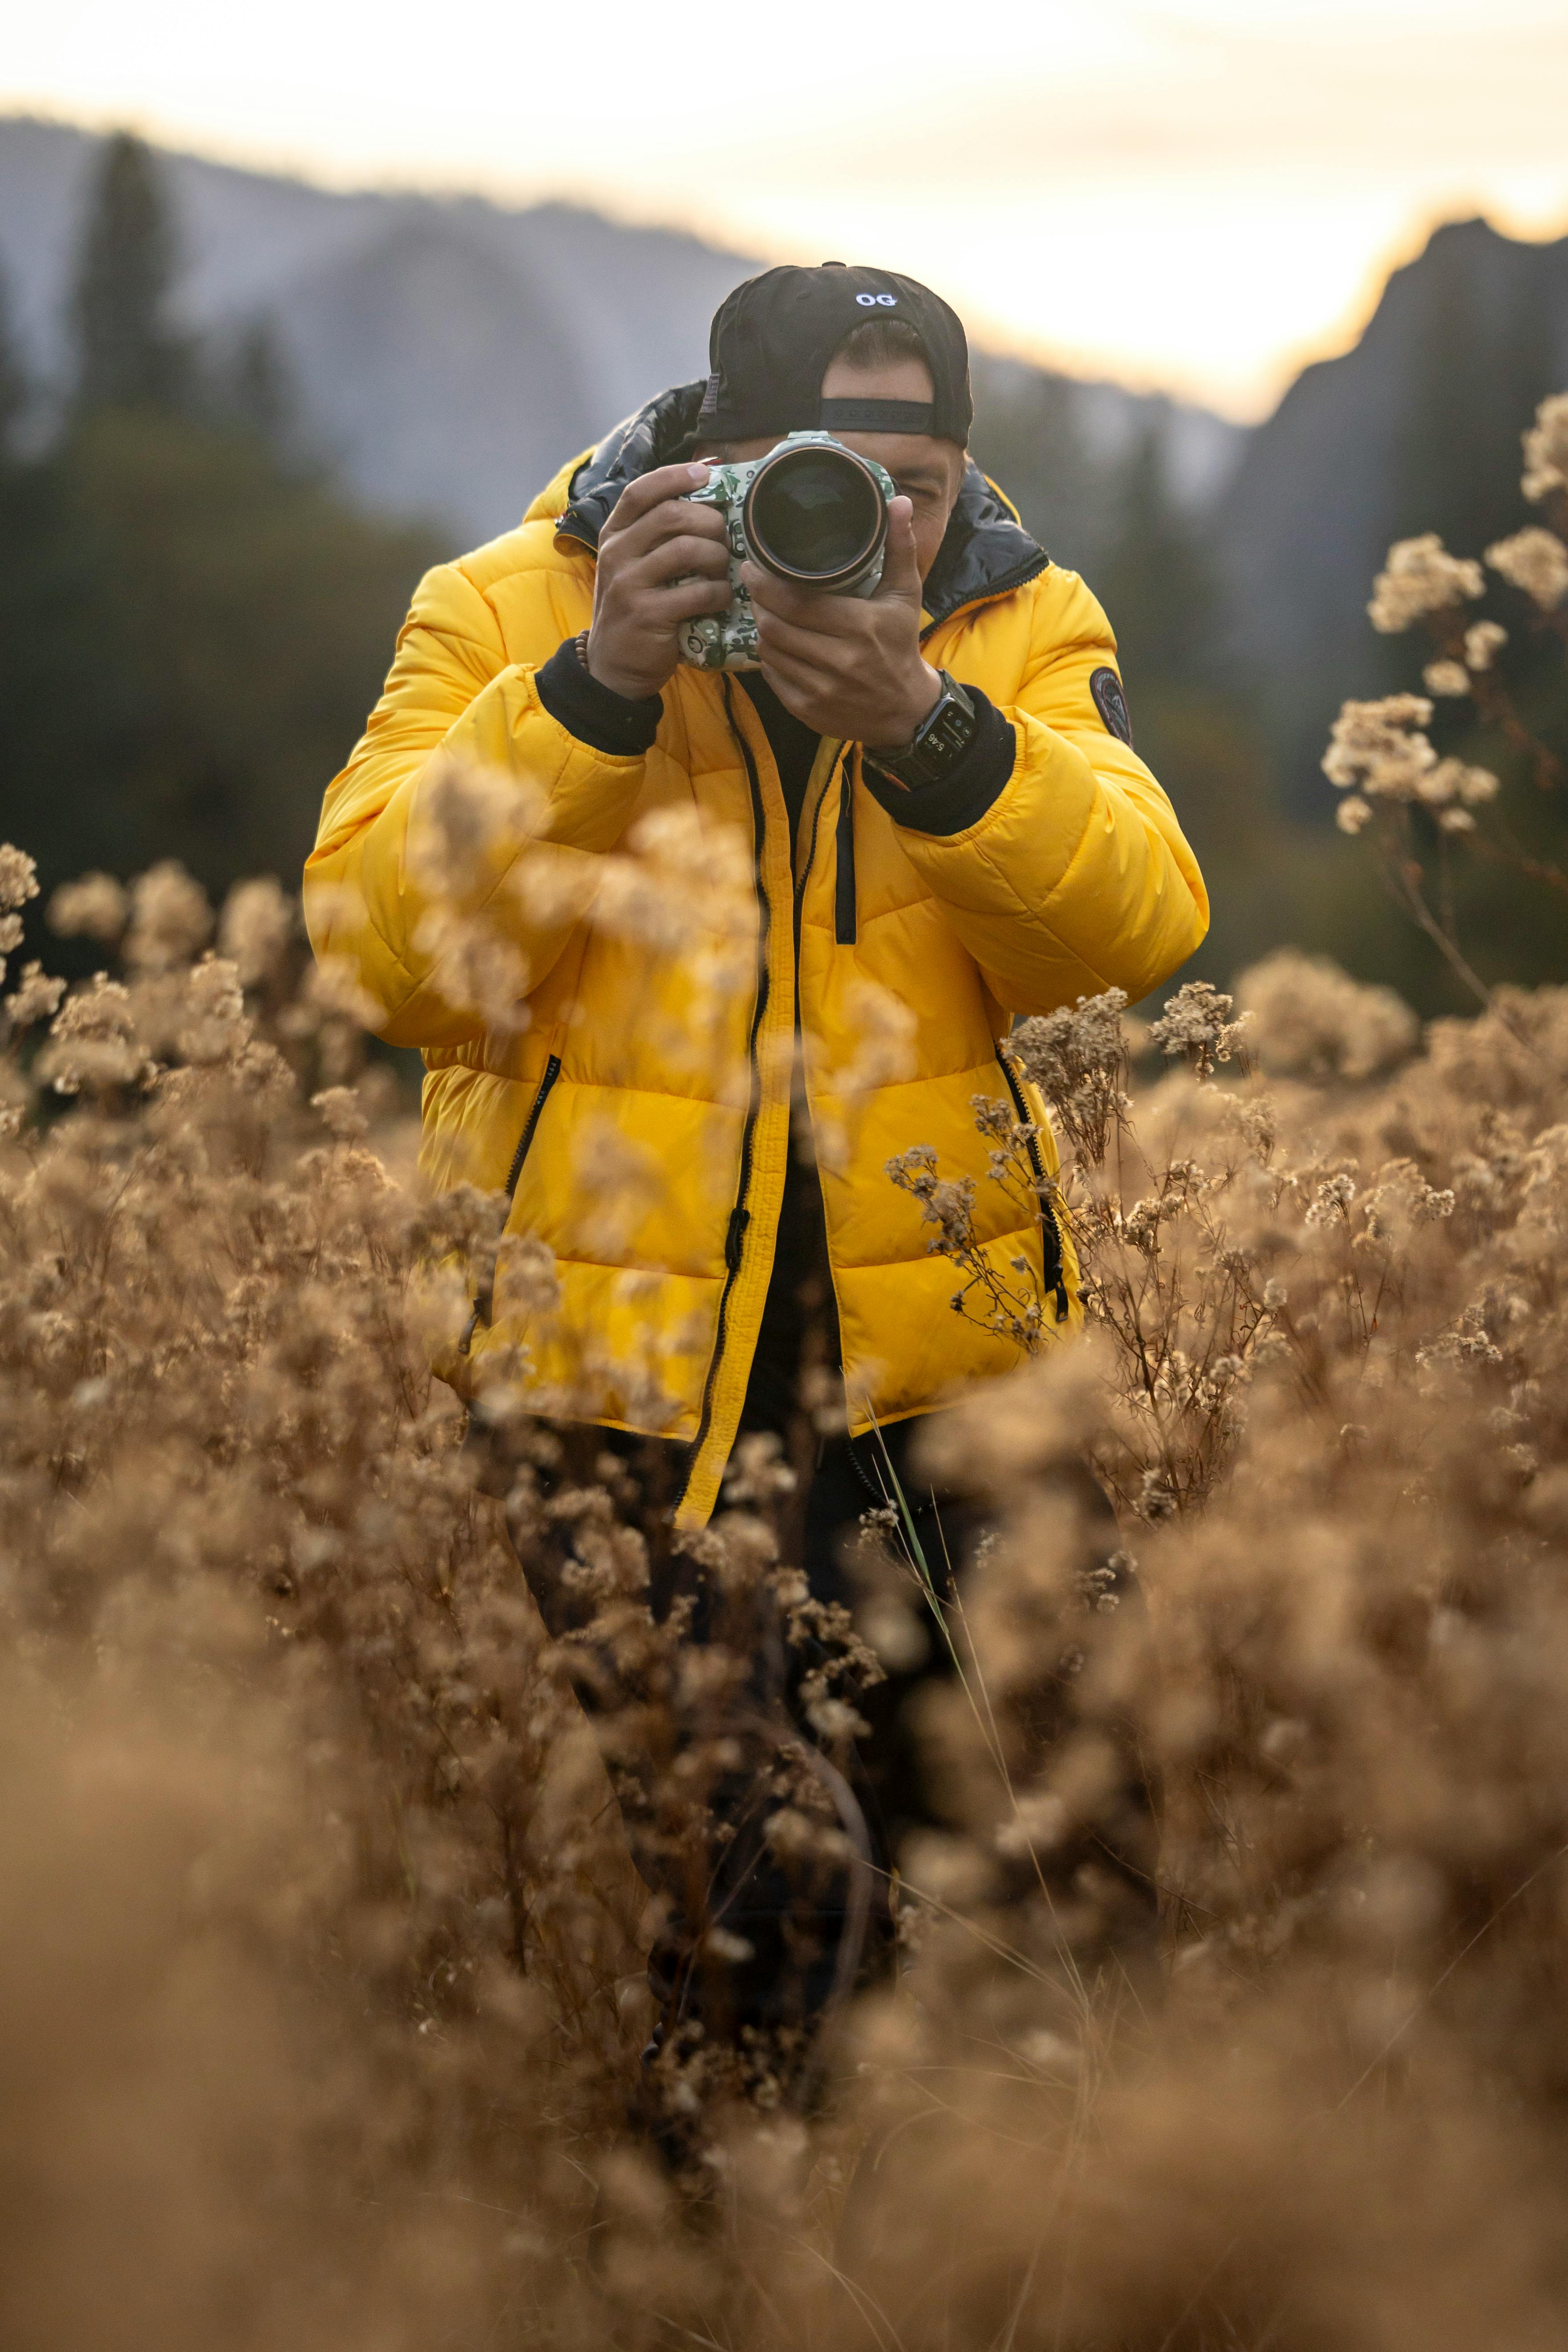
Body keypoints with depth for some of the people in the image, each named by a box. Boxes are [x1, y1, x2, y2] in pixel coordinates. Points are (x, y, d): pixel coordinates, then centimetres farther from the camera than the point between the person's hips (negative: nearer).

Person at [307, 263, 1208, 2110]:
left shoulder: (1027, 632, 2)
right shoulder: (512, 607, -4)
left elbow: (1138, 924, -14)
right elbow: (385, 951, -16)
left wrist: (919, 726, -30)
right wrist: (597, 682, -26)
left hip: (928, 1360, 2)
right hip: (594, 1354, -2)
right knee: (632, 1921, 1)